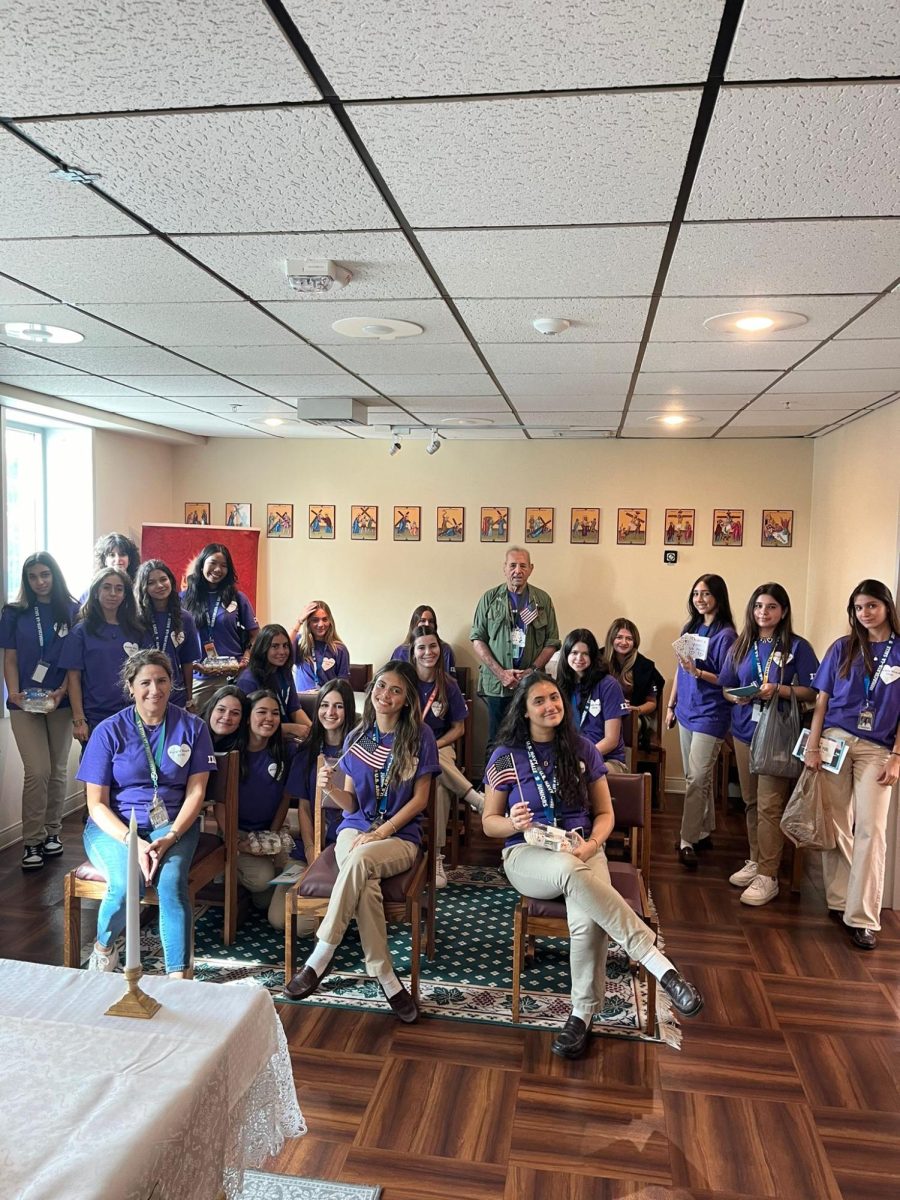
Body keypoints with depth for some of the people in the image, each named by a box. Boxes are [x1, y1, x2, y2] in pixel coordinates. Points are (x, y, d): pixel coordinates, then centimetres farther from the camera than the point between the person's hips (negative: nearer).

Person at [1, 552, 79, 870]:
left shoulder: (72, 611, 2)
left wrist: (63, 691, -13)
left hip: (61, 701, 1)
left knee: (57, 770, 8)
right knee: (37, 771, -8)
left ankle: (52, 832, 22)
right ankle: (32, 841, 3)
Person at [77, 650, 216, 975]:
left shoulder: (191, 727, 3)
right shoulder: (109, 731, -1)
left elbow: (196, 791, 0)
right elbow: (97, 803, -3)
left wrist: (171, 836, -17)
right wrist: (132, 841, -18)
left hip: (172, 824, 1)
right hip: (115, 826, 0)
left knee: (172, 880, -31)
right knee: (127, 883, -30)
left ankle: (180, 976, -23)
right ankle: (104, 946, 2)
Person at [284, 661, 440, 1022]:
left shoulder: (419, 736, 0)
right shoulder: (358, 738, 10)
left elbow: (420, 799, -2)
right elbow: (351, 803, 9)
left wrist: (381, 832, -13)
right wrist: (331, 788, -14)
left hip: (400, 835, -2)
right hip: (355, 828, 2)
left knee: (360, 858, -36)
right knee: (366, 881, -33)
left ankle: (320, 959, -25)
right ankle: (385, 977, -24)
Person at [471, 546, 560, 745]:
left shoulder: (543, 600, 7)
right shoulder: (490, 598, 5)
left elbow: (552, 641, 6)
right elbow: (477, 639, 1)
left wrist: (532, 670, -8)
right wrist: (501, 673, -9)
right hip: (497, 684, 0)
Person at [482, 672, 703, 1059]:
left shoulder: (583, 749, 5)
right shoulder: (506, 756, 1)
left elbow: (605, 813, 9)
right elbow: (489, 822, 5)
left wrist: (591, 844, -12)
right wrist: (514, 823, -18)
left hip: (582, 851, 2)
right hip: (527, 854, -2)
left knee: (588, 919, -33)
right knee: (572, 872, -39)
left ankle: (582, 1015, -13)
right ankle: (661, 966, -39)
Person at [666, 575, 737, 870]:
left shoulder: (725, 635, -12)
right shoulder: (691, 628, 9)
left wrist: (698, 672, -26)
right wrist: (671, 705, 14)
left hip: (710, 715, -7)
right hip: (687, 712, 7)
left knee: (697, 779, -8)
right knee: (697, 778, 14)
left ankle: (688, 841, -1)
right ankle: (704, 832, 26)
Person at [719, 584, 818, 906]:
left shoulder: (797, 647, -3)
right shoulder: (741, 646, 10)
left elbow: (811, 693, -6)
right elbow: (726, 689, 12)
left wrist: (777, 690, -20)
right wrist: (738, 696, -10)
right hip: (744, 732, 5)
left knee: (770, 806, -7)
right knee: (751, 802, 12)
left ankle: (768, 876, -1)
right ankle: (755, 861, 25)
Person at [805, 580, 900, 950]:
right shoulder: (843, 648, 5)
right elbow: (822, 700, 6)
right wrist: (812, 747, -1)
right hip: (835, 739, 1)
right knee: (837, 825, 6)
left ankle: (862, 918, -2)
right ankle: (839, 901, 18)